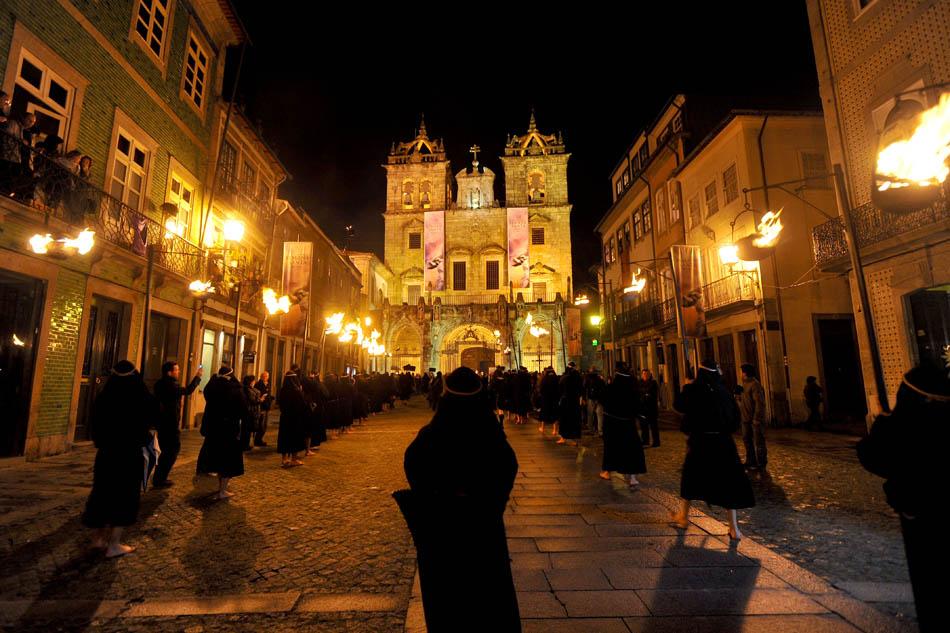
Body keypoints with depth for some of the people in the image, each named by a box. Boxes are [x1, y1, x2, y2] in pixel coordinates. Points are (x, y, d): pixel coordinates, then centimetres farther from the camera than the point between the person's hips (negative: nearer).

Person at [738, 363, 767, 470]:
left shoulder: (754, 384, -15)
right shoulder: (745, 383, 13)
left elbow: (759, 402, -19)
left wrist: (757, 418, -21)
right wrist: (739, 396, 2)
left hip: (755, 418, -9)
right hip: (746, 418, 9)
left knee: (758, 441, 1)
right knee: (747, 439, 15)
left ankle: (761, 463, 10)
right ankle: (750, 461, 26)